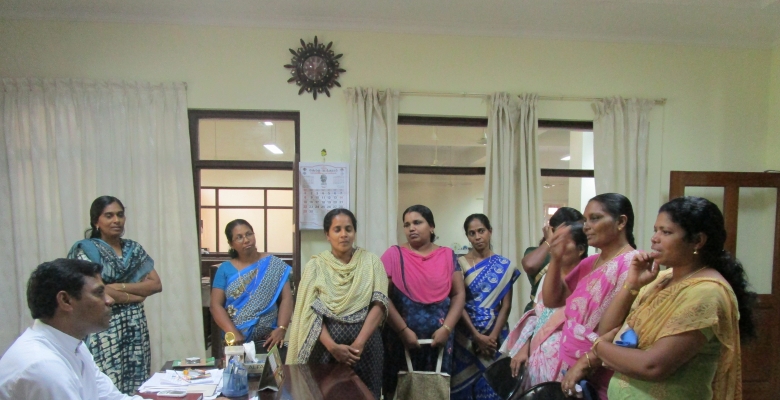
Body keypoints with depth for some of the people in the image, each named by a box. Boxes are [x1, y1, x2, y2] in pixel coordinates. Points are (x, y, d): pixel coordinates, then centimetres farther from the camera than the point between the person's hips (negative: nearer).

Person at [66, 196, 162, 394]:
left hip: (136, 328, 5)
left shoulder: (134, 248, 10)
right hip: (104, 330, -4)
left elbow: (156, 284, 2)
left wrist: (120, 287, -11)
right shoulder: (86, 250, -4)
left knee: (138, 386, 7)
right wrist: (136, 295, -6)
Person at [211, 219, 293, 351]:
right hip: (236, 342, 1)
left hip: (268, 340, 0)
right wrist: (233, 333, -17)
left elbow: (286, 298, -4)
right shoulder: (225, 269, 4)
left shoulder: (274, 265, 2)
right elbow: (216, 305, -2)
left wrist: (281, 328, -19)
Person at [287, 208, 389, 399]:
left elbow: (379, 304, -7)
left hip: (366, 343, 1)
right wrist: (332, 346, -17)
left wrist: (359, 343, -17)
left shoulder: (371, 262, 1)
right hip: (326, 345, 0)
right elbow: (311, 312, -5)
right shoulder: (315, 265, 1)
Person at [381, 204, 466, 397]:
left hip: (438, 337, 2)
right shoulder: (394, 254, -1)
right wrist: (403, 330, -13)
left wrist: (446, 328, -8)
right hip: (401, 337, -2)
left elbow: (459, 294, 4)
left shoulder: (447, 255, 6)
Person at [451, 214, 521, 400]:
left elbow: (506, 306, -1)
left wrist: (493, 337, -11)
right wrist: (477, 336, -12)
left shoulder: (504, 265, 2)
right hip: (466, 336, -1)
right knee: (465, 382, 4)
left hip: (495, 336, 1)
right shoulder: (460, 263, -2)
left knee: (493, 383, 6)